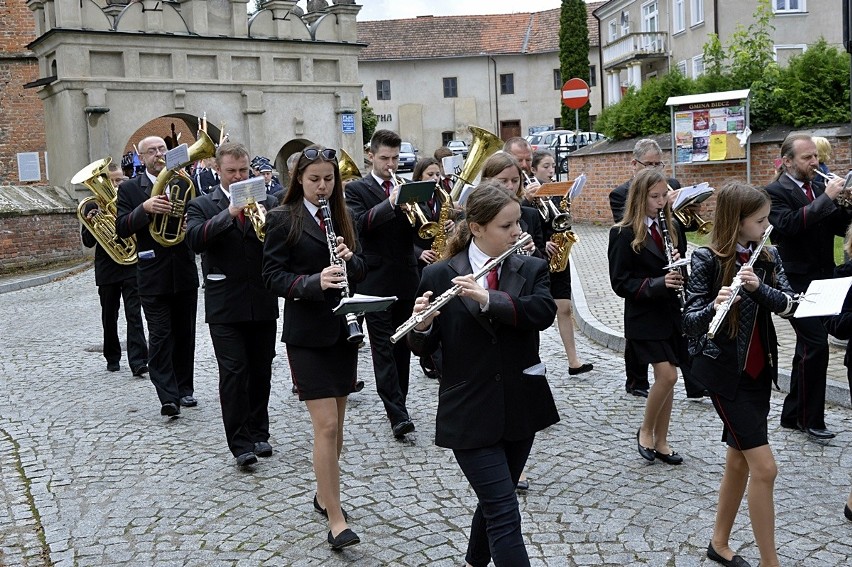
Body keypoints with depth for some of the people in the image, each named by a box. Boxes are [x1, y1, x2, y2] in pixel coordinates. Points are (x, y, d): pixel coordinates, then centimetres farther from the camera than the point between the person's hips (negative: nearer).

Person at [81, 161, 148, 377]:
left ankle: (138, 362, -12)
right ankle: (112, 357, 27)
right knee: (109, 317, 13)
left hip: (131, 267, -2)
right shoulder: (92, 207, 4)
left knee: (134, 315, -8)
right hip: (106, 269, 2)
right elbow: (88, 242, 4)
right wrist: (89, 223, -16)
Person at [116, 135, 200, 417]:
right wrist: (145, 209, -24)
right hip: (154, 275, -3)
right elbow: (122, 228, -8)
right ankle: (168, 397, -8)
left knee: (185, 334, 11)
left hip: (184, 272, 3)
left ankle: (184, 389, 22)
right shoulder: (129, 188, 1)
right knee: (160, 338, -6)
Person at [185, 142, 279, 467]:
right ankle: (241, 443, -1)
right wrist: (229, 213, -24)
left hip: (262, 302, 3)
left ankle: (258, 433, 24)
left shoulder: (267, 203, 9)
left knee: (261, 371, 10)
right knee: (233, 373, -6)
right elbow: (195, 240, -15)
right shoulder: (203, 205, 3)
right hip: (225, 305, -3)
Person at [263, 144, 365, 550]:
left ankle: (324, 492, 31)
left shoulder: (341, 217, 11)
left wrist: (349, 258, -11)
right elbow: (273, 276, -10)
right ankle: (335, 519, -2)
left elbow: (361, 270, 12)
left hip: (343, 328, 6)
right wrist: (314, 281, -26)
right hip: (307, 333, -6)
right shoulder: (283, 219, -5)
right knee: (326, 424, -8)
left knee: (336, 420, 14)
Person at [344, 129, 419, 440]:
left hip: (407, 277, 4)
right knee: (383, 347, -6)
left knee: (403, 345, 11)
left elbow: (417, 230, 6)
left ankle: (398, 403, 23)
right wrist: (390, 203, -27)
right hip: (376, 280, -4)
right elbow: (359, 224, -16)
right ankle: (397, 414, -8)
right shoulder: (356, 189, 1)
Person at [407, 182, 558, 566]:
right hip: (469, 413, -3)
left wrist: (488, 298, -32)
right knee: (505, 514, -7)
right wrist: (422, 324, -26)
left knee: (495, 501, 19)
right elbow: (423, 347, -3)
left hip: (520, 407, 4)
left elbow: (545, 312, -19)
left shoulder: (532, 269, 1)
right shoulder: (438, 276, -5)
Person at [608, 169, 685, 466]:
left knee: (667, 377, 9)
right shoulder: (624, 234, -9)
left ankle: (661, 441, 21)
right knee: (667, 376, -13)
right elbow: (620, 282, -12)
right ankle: (645, 431, 10)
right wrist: (657, 284, -23)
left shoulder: (670, 228, 9)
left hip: (672, 314, 6)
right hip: (644, 318, -6)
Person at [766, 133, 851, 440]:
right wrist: (826, 198, -24)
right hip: (798, 281, -7)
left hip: (821, 280, 7)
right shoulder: (775, 192, -8)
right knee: (816, 345, -12)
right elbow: (789, 224, -26)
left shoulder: (818, 187, 11)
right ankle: (811, 418, 1)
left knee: (808, 348, 13)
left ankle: (793, 414, 25)